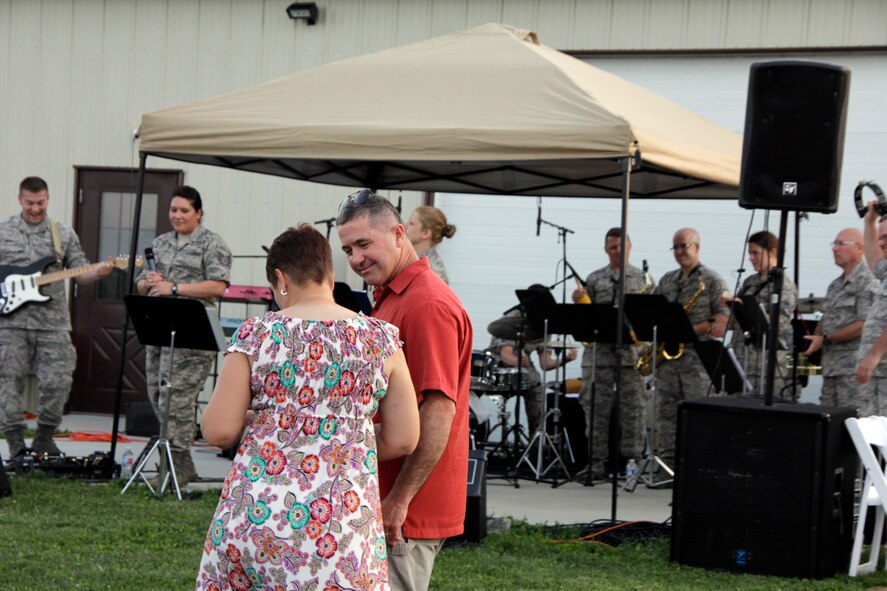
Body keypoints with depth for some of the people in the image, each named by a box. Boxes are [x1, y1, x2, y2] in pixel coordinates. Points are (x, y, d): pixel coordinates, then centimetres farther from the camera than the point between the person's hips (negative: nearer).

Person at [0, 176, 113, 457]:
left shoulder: (64, 234, 10)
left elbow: (80, 272, 10)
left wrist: (98, 272, -10)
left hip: (53, 322, 1)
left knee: (57, 382, -6)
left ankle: (44, 437, 12)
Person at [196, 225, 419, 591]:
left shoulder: (255, 335, -2)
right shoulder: (381, 339, 2)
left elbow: (219, 431, -3)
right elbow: (403, 439, 3)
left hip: (256, 510, 0)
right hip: (341, 521, 0)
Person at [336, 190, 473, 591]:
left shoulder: (428, 304, -17)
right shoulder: (389, 298, 16)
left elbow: (439, 410, -23)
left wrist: (400, 500, -23)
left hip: (406, 512, -10)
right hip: (383, 498, 10)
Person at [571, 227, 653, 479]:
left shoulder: (643, 279, 9)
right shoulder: (594, 279, 12)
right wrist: (579, 302, -8)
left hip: (633, 351, -1)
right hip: (599, 351, 1)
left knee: (634, 407, -3)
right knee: (596, 407, 1)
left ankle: (632, 461, 1)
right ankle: (597, 462, 6)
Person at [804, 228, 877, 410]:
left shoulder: (867, 282, -8)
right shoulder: (835, 285, 20)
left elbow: (864, 325, -17)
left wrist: (826, 339, -14)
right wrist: (813, 341, 4)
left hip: (853, 367, -9)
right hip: (831, 367, 9)